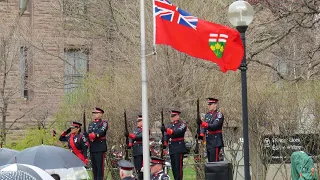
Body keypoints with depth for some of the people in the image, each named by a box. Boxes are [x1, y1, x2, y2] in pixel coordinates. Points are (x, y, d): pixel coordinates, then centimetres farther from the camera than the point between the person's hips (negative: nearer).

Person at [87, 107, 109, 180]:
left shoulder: (104, 123, 1)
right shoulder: (91, 124, 21)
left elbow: (101, 132, -16)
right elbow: (88, 134, 11)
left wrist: (94, 135, -26)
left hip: (100, 147, -6)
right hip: (92, 148, 6)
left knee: (100, 166, -8)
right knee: (94, 166, 9)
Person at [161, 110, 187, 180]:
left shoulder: (182, 124, 0)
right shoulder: (169, 126, 18)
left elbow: (178, 132, -19)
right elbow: (166, 136, 9)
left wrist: (166, 130, -29)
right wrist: (164, 143, -11)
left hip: (179, 147, -7)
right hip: (172, 149, 7)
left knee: (178, 166, -10)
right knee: (173, 167, 8)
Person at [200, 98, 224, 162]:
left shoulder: (219, 114, -7)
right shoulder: (207, 115, 17)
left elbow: (215, 126, -20)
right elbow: (203, 126, 8)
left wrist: (205, 124, -35)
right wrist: (202, 134, -11)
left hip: (216, 142, -8)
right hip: (208, 142, 8)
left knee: (215, 161, -11)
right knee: (210, 161, 11)